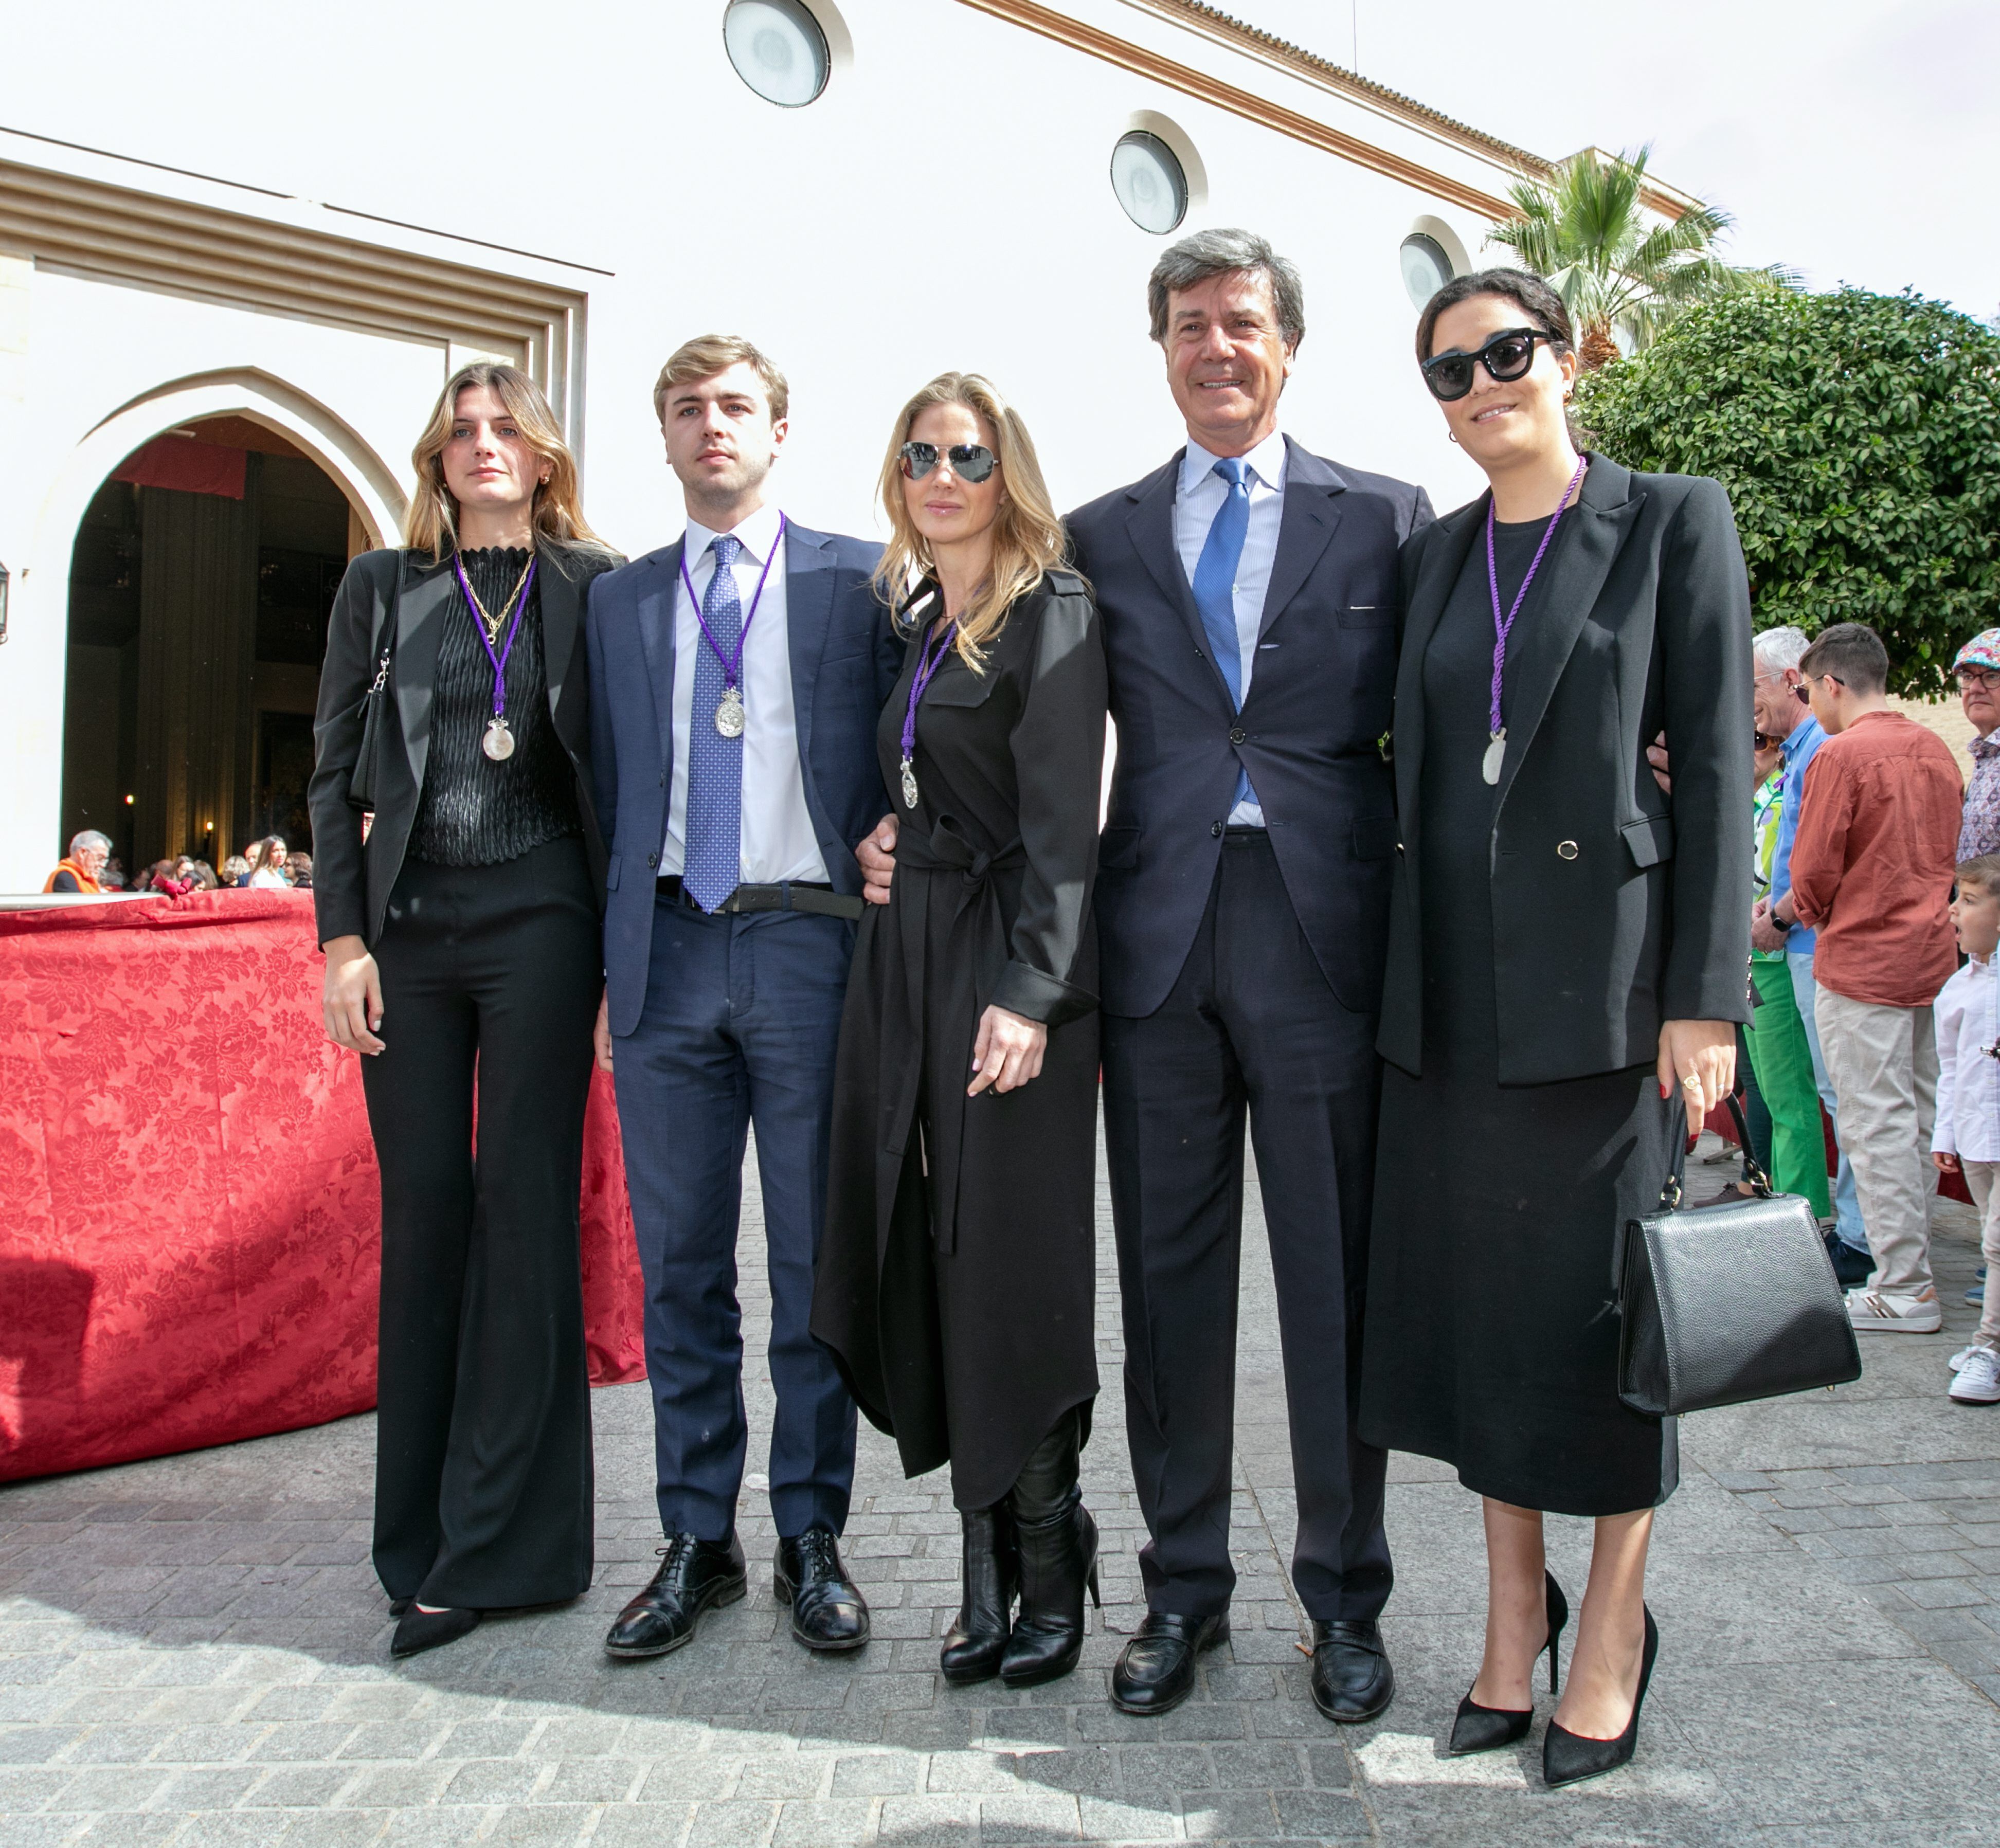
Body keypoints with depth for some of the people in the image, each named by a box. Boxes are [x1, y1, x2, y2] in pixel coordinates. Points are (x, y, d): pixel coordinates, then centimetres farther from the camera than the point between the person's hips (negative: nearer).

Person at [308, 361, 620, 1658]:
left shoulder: (597, 588, 6)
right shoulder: (384, 588, 12)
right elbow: (335, 773, 10)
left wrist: (622, 949, -4)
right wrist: (343, 937, 0)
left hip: (541, 925, -2)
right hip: (409, 925, 3)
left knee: (524, 1208, -2)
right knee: (422, 1212, 6)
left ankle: (492, 1547, 6)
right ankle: (421, 1537, 18)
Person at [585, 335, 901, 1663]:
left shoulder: (860, 580, 6)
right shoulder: (620, 602, 15)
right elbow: (612, 791, 13)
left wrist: (893, 869, -7)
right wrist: (611, 968, 8)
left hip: (811, 943, -3)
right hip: (667, 954, 3)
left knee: (817, 1258, 4)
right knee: (680, 1265, 8)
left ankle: (812, 1540, 18)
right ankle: (698, 1542, 21)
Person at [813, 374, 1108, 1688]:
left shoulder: (1052, 614, -5)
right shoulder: (913, 620, 17)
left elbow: (1062, 822, -14)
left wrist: (1029, 994, -20)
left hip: (1009, 962, -7)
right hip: (906, 960, 7)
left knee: (1013, 1264, -2)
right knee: (929, 1259, 6)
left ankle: (1049, 1567, 14)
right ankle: (989, 1561, 18)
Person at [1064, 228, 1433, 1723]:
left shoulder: (1386, 520, 8)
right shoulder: (1102, 536, 13)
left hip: (1323, 927, -1)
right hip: (1159, 933, 2)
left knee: (1336, 1278, 5)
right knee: (1169, 1276, 9)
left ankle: (1345, 1601, 23)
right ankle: (1184, 1588, 25)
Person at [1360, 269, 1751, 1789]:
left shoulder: (1675, 523, 1)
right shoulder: (1433, 559, 14)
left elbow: (1717, 764, -5)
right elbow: (1415, 773, 13)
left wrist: (1707, 997, -11)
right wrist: (1401, 980, 8)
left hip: (1604, 965, -4)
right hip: (1456, 981, 5)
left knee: (1603, 1292, 3)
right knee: (1479, 1292, 9)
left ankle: (1615, 1624, 22)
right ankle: (1515, 1608, 25)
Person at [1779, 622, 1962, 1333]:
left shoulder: (1841, 755, -14)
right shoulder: (1935, 749, 10)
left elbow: (1814, 876, -13)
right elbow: (1943, 856, 18)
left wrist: (1780, 912, 7)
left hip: (1862, 964, -8)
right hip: (1930, 955, 8)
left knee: (1877, 1126, -2)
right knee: (1916, 1120, 14)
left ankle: (1904, 1292, 3)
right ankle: (1913, 1266, 22)